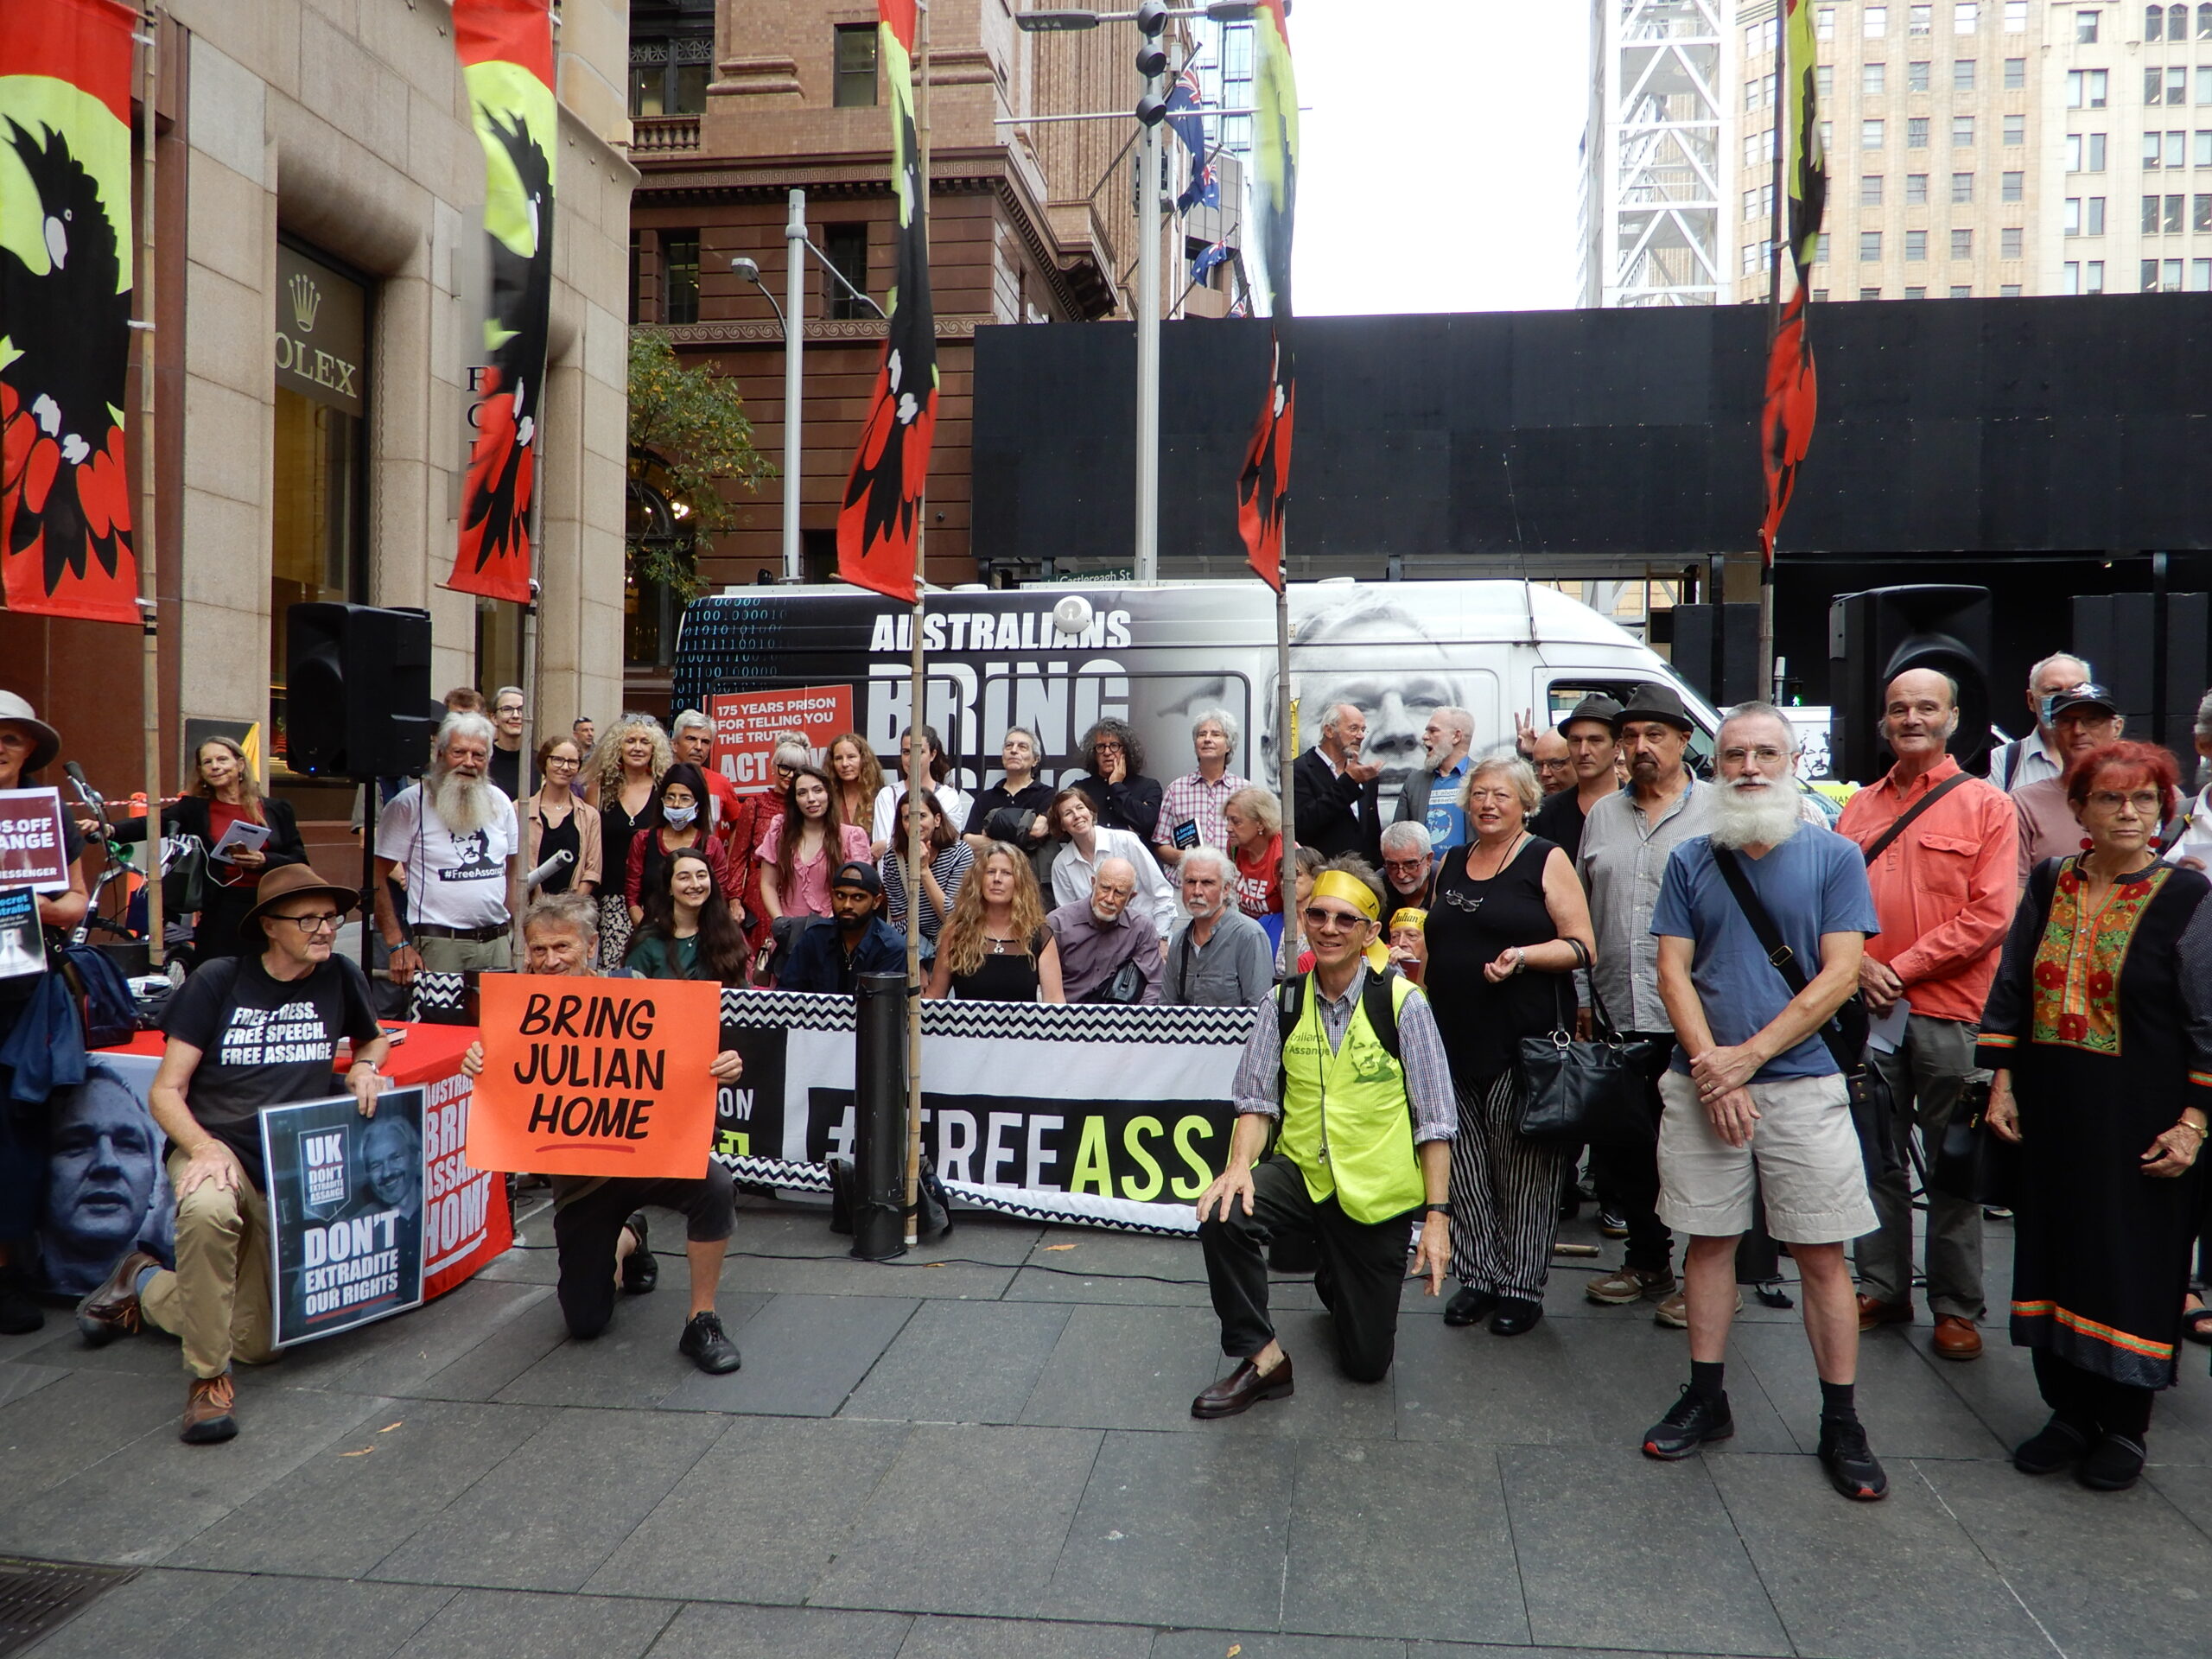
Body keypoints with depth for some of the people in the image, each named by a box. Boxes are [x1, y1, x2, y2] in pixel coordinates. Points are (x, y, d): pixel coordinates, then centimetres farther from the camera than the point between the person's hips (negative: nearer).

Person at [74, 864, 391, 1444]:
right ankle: (209, 1376, -22)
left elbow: (374, 1039, 24)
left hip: (291, 1171, 4)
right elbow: (165, 1091, -6)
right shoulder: (218, 981, -5)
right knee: (209, 1210, -42)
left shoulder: (341, 977, 4)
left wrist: (364, 1067, 1)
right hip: (212, 1149, -3)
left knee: (256, 1344, 2)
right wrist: (204, 1147, -25)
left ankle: (144, 1284, 31)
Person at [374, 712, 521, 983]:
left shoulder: (500, 803, 11)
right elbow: (378, 878, -7)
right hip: (439, 943, -4)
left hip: (498, 942, 5)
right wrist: (398, 946, -14)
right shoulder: (410, 804, -5)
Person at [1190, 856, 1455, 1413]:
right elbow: (1257, 1099, -3)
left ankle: (1338, 1285, 42)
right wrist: (1240, 1164, -22)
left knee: (1367, 1363, 7)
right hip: (1300, 1174, 2)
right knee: (1223, 1217, -31)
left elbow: (1435, 1120, -9)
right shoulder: (1284, 1003, -2)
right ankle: (1262, 1360, -10)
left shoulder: (1402, 1003, -12)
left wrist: (1437, 1215, -13)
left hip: (1377, 1197, -2)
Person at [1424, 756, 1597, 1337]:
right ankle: (1479, 1278, 18)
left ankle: (1523, 1288, 10)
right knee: (1466, 1168, 7)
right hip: (1454, 1038, 5)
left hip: (1525, 1039, -5)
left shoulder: (1546, 861, 0)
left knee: (1524, 1167, -1)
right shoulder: (1450, 865, 16)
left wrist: (1522, 955, -19)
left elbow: (1580, 946, -5)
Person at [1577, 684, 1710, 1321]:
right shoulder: (1601, 815, 13)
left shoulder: (1719, 810, -1)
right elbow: (1580, 910, 18)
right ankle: (1646, 1263, 28)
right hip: (1621, 1012, 5)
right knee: (1630, 1148, 13)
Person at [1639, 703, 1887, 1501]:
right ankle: (1706, 1399, 22)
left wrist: (1745, 1058, -12)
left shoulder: (1834, 856, 0)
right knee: (1709, 1241, 10)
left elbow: (1839, 975, -6)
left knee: (1822, 1255, 2)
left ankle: (1841, 1425, 14)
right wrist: (1709, 1066, -11)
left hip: (1801, 1083, -2)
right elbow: (1674, 970, 2)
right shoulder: (1691, 860, 6)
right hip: (1702, 1084, 2)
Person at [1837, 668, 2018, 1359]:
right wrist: (1861, 967, -7)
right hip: (1870, 1013, 4)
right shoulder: (1859, 808, 13)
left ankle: (1956, 1307, 15)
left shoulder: (1987, 805, 1)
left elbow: (1991, 915, -6)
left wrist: (1904, 967, -11)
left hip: (1949, 1013, -3)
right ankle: (1882, 1289, 22)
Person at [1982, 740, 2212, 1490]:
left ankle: (2124, 1428, 22)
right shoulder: (2048, 886, 5)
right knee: (2053, 1253, 10)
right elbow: (2009, 991, 10)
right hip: (2050, 1116, 4)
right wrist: (2001, 1082, 4)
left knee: (2133, 1265, 5)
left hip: (2141, 1123, -4)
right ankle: (2069, 1412, 26)